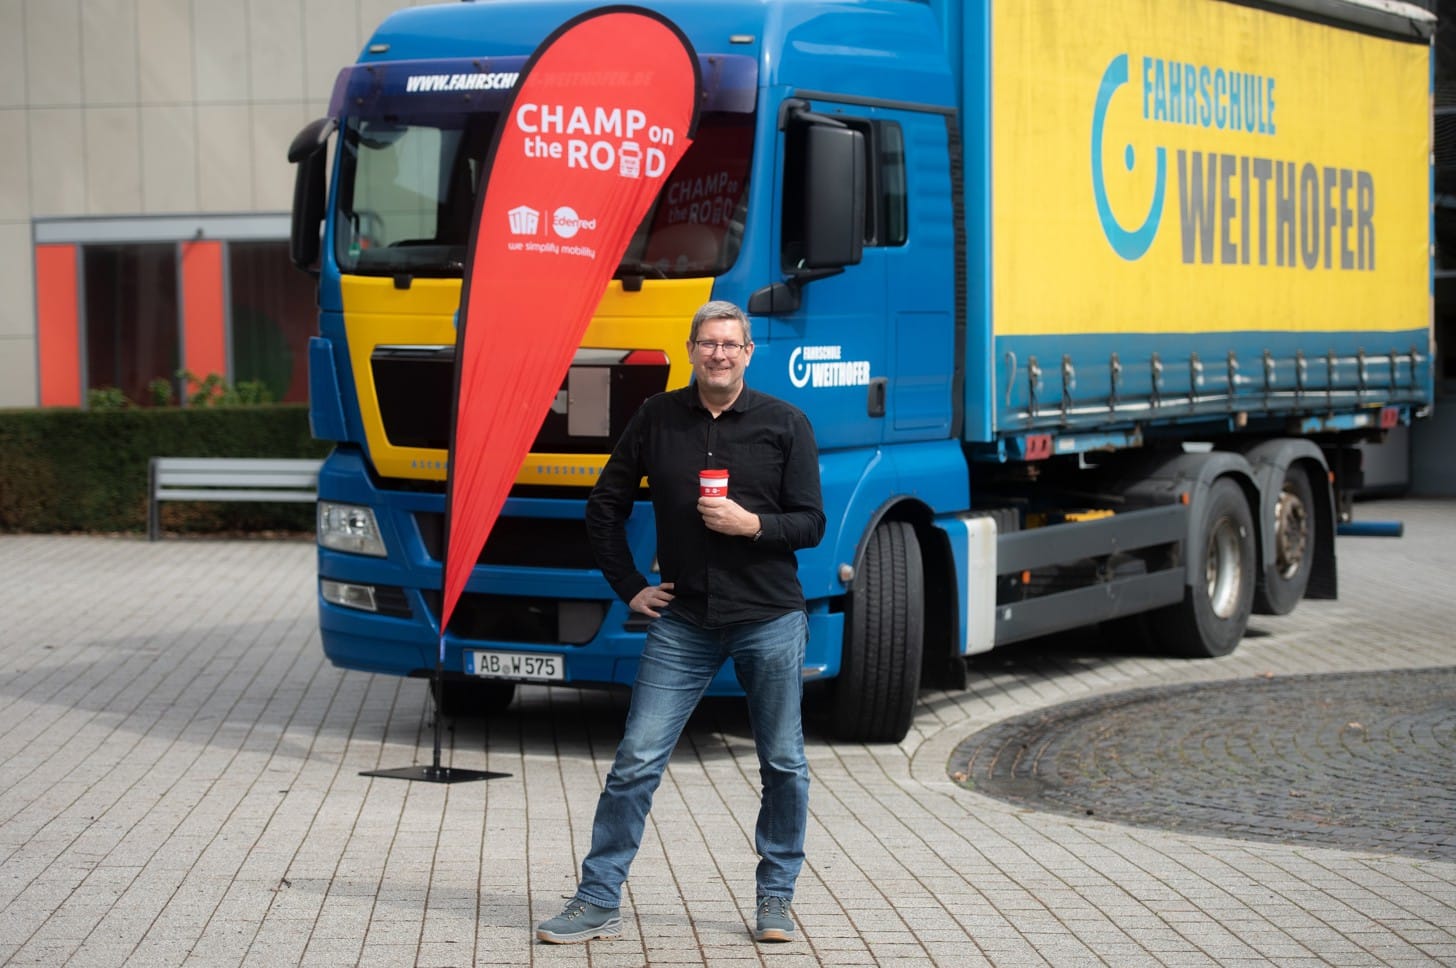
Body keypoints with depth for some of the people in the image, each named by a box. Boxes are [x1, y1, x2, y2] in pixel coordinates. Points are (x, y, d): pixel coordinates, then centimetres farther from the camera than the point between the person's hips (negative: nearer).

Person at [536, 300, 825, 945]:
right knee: (636, 762, -4)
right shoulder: (657, 420, 5)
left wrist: (752, 524, -17)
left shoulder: (785, 425, 1)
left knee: (783, 766, 6)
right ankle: (598, 902, 2)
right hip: (682, 621, 1)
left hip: (770, 621, -1)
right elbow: (604, 510, 13)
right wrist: (630, 588, 7)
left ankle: (776, 898, 21)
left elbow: (810, 524, 0)